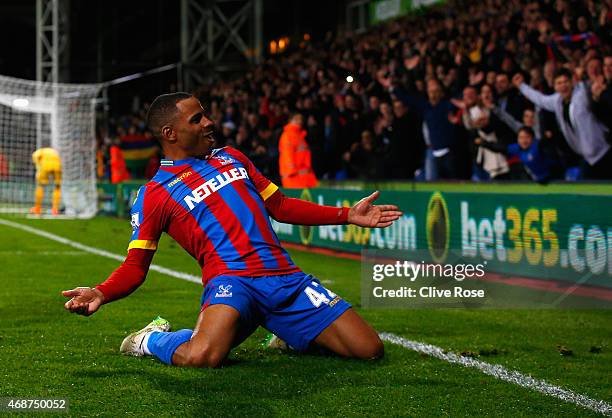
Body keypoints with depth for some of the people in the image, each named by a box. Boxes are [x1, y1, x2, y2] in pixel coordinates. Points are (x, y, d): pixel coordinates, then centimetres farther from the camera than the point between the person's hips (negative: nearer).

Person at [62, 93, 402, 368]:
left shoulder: (231, 157, 22)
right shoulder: (155, 193, 6)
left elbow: (280, 206, 28)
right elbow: (136, 266, 4)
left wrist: (348, 215, 22)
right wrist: (101, 293, -17)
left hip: (287, 277, 5)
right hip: (232, 280, -5)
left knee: (370, 350, -4)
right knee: (200, 357, -37)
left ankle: (286, 334, 22)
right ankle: (150, 339, 0)